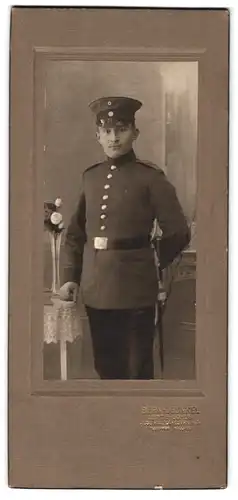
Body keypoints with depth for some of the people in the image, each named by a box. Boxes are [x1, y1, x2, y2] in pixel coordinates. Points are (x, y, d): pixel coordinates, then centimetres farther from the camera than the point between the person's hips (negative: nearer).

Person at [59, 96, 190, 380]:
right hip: (96, 288, 5)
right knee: (106, 367, 13)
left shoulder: (150, 177, -5)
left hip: (135, 288, -4)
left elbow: (178, 234, -3)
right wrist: (71, 277, 9)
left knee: (138, 368, 4)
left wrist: (147, 265, 7)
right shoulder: (90, 176, 9)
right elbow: (76, 233, 16)